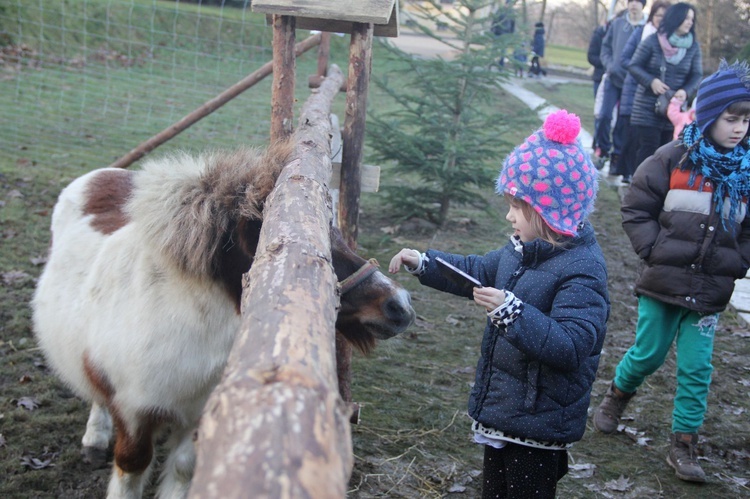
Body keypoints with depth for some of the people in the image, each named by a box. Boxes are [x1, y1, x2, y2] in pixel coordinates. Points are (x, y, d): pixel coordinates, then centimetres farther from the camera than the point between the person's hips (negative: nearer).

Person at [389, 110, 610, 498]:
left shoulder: (582, 271, -24)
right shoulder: (524, 249, 3)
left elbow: (570, 347, -33)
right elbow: (480, 272, 20)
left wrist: (511, 310, -39)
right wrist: (422, 263, 12)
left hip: (538, 428, -9)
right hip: (501, 413, 9)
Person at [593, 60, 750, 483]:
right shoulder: (675, 158, -8)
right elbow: (637, 209, -1)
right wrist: (655, 251, -8)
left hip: (710, 290, 2)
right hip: (663, 283, -2)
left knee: (697, 368, 5)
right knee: (648, 354, 11)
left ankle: (684, 444, 18)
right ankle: (618, 396, 40)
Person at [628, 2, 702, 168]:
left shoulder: (693, 47, 3)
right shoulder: (652, 41, -5)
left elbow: (697, 75, 4)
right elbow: (634, 66, -1)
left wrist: (686, 91, -16)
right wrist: (651, 81, -18)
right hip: (647, 109, -3)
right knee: (648, 147, -8)